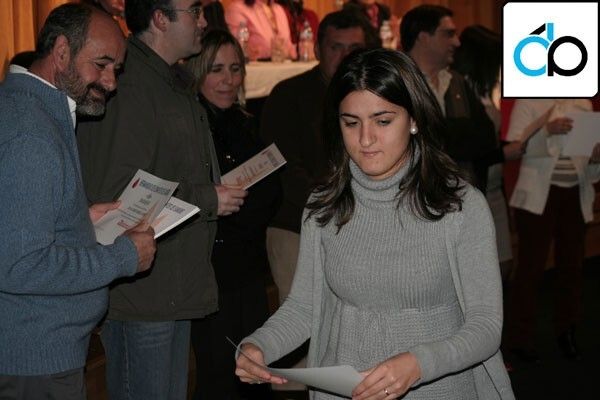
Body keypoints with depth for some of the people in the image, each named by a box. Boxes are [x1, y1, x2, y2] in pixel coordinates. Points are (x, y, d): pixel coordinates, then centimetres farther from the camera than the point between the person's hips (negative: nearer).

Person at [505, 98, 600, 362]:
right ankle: (521, 338, 7)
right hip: (538, 195, -5)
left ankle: (567, 333, 23)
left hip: (575, 195, 5)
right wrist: (546, 131, -26)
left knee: (572, 266, 9)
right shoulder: (529, 101, -2)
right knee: (531, 267, -2)